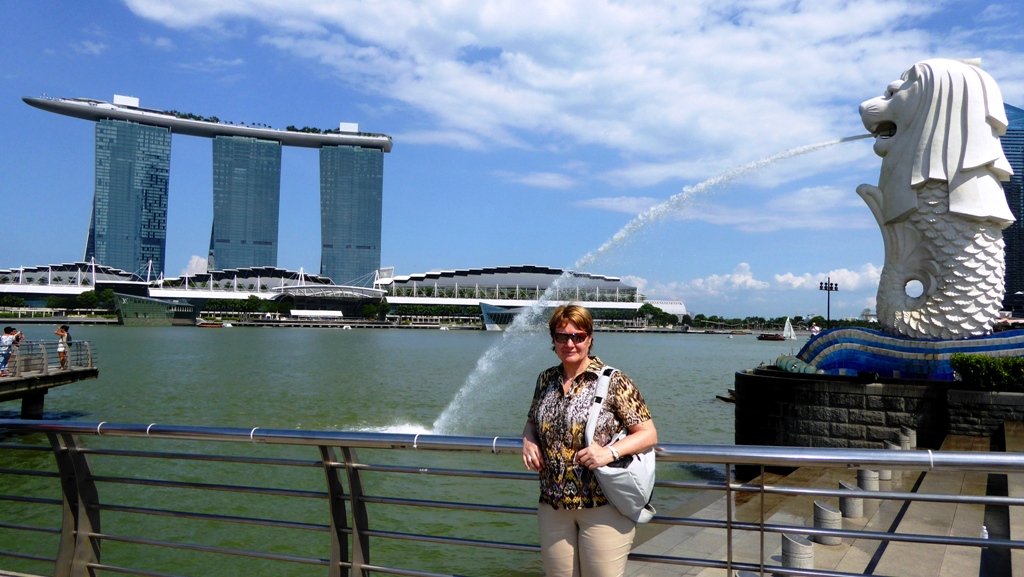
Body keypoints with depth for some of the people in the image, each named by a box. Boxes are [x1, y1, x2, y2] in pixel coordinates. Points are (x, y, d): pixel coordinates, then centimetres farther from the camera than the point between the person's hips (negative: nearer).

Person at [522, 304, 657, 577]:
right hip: (553, 505, 5)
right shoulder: (546, 380, 8)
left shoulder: (614, 381, -8)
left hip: (603, 506, -5)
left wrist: (611, 452, -23)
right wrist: (528, 441, -1)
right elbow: (532, 422, 21)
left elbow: (648, 434, -8)